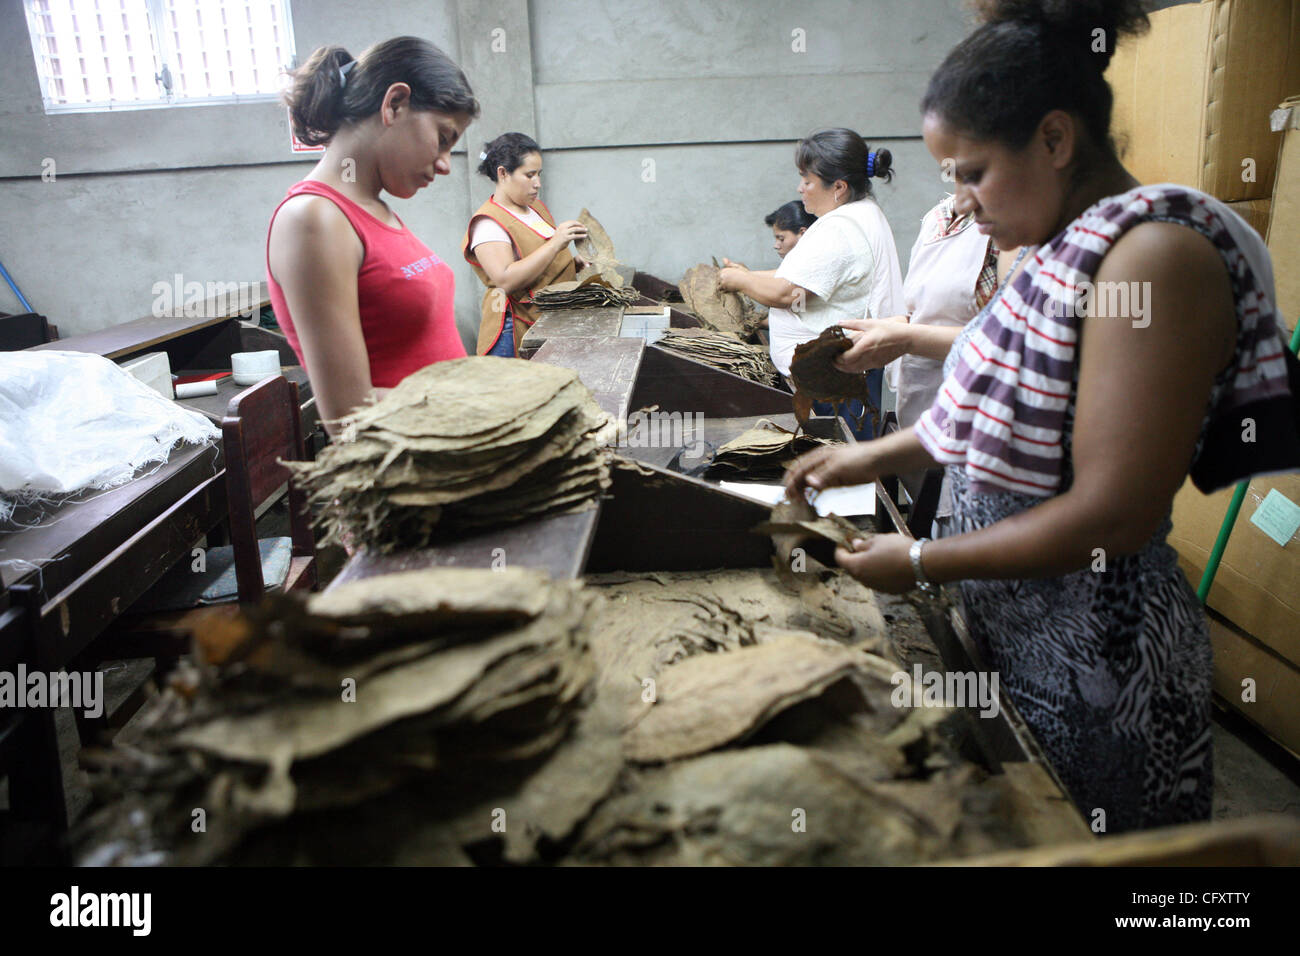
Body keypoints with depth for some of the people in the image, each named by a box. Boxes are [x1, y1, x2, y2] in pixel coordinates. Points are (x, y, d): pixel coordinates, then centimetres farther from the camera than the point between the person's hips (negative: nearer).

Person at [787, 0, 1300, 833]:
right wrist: (875, 456, 9)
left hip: (1092, 668, -8)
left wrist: (921, 562, -17)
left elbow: (1110, 517, -26)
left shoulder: (1155, 252, -23)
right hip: (1009, 626, 8)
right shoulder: (1066, 249, 4)